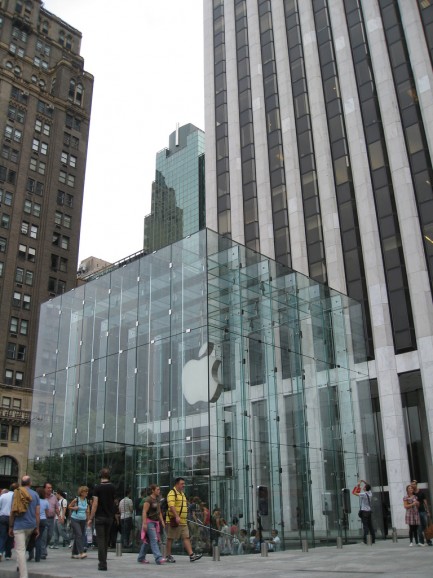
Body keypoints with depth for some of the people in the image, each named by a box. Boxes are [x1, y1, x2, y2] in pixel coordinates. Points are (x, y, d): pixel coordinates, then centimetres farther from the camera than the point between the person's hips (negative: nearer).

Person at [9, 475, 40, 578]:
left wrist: (10, 527, 5)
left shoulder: (16, 493, 1)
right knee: (23, 547, 26)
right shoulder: (35, 494, 5)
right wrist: (37, 528, 7)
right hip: (31, 525, 3)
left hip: (19, 525, -3)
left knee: (20, 550, -5)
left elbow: (12, 511, -1)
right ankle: (21, 566, 31)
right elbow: (37, 513, 3)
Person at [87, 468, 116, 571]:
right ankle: (103, 561, 23)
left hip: (100, 517, -4)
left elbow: (95, 504, -14)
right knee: (106, 540, 15)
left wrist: (90, 518, -11)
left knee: (101, 540, -2)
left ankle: (103, 564, -5)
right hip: (110, 517, 4)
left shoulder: (97, 488, -11)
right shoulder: (113, 487, 3)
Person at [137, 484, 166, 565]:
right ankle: (159, 558, -20)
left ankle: (141, 558, 20)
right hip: (149, 522, -8)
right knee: (154, 540, -14)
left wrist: (162, 521, 12)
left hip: (156, 522, 8)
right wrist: (144, 523, -22)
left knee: (147, 540, 12)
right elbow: (144, 512, -17)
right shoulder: (148, 500, -12)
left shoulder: (157, 499, 14)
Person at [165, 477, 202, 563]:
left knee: (186, 537, 1)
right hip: (173, 521, -8)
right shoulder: (172, 493, -11)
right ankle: (168, 556, 12)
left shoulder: (182, 493, 18)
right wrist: (177, 517, -32)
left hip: (183, 521, 9)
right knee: (170, 538, 3)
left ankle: (191, 555, -3)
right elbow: (171, 506, -23)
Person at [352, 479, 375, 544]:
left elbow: (355, 493, -12)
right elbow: (369, 487, 26)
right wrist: (364, 482, 19)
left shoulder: (363, 494, -14)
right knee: (370, 525, 10)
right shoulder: (370, 493, 6)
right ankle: (373, 539, 12)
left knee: (365, 525, -7)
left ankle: (366, 540, -11)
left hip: (364, 511, -7)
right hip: (369, 511, 7)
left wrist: (358, 485, -4)